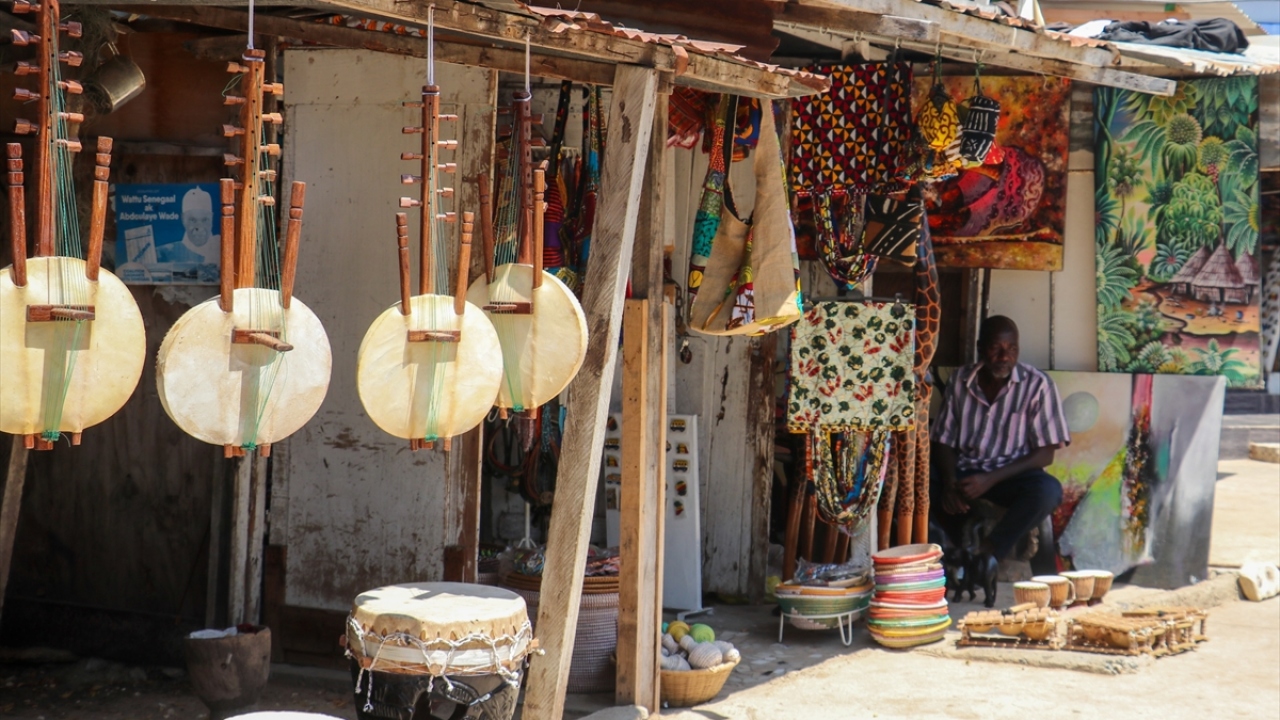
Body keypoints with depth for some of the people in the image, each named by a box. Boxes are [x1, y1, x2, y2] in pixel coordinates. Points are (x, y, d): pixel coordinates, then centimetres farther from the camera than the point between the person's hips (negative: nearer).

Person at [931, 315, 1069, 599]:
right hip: (964, 472, 2)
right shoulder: (961, 381, 4)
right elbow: (944, 441, 7)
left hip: (1011, 474, -2)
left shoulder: (1037, 384, -6)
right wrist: (949, 482, -15)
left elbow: (1045, 453, -8)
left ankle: (988, 552, -20)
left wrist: (990, 480, -20)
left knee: (1048, 490, -36)